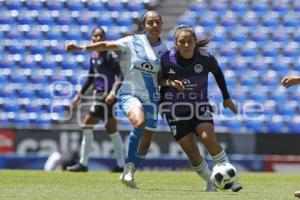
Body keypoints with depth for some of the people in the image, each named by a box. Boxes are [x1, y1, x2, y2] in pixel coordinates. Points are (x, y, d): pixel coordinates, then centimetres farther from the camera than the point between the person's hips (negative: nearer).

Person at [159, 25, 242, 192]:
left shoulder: (206, 57, -13)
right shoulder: (167, 60, -12)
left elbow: (217, 73, 8)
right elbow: (162, 80, 8)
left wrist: (226, 98, 13)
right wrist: (161, 103, 11)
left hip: (200, 106, -1)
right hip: (176, 109, 1)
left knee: (208, 138, -26)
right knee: (191, 152, -4)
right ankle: (211, 182, 17)